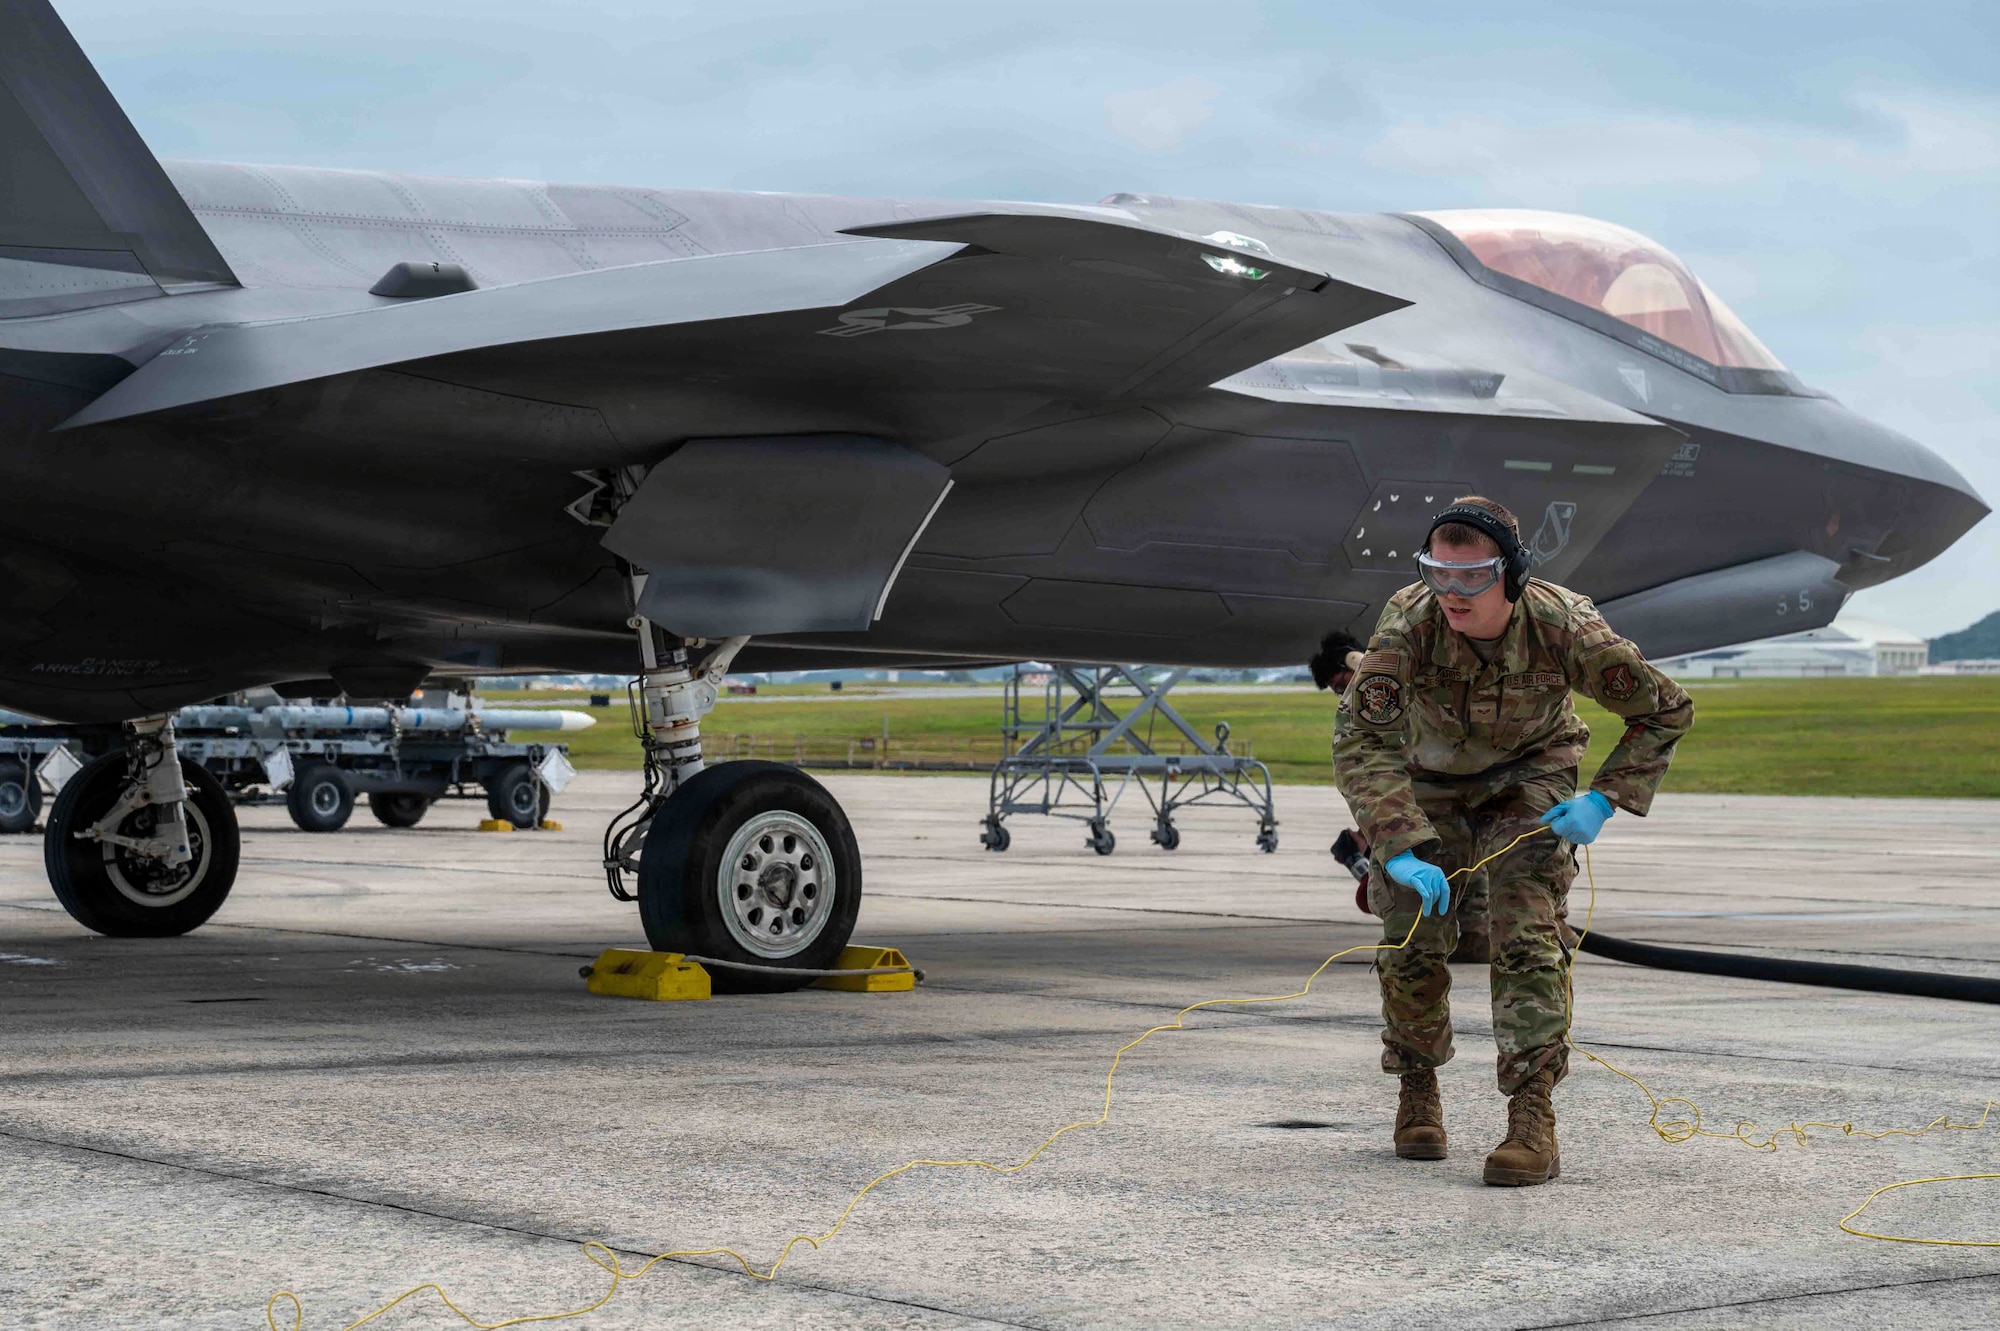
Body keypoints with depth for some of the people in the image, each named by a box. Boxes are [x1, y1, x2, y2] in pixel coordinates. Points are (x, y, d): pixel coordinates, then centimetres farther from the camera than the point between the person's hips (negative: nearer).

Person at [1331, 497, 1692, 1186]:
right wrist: (1400, 852, -46)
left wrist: (1603, 801, -23)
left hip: (1528, 777, -1)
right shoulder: (1408, 624, -33)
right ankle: (1418, 1090, 20)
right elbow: (1360, 742, -36)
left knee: (1527, 938, -17)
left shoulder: (1564, 626, -31)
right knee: (1413, 938, -5)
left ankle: (1533, 1119, -16)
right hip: (1428, 777, 1)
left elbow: (1666, 710, -16)